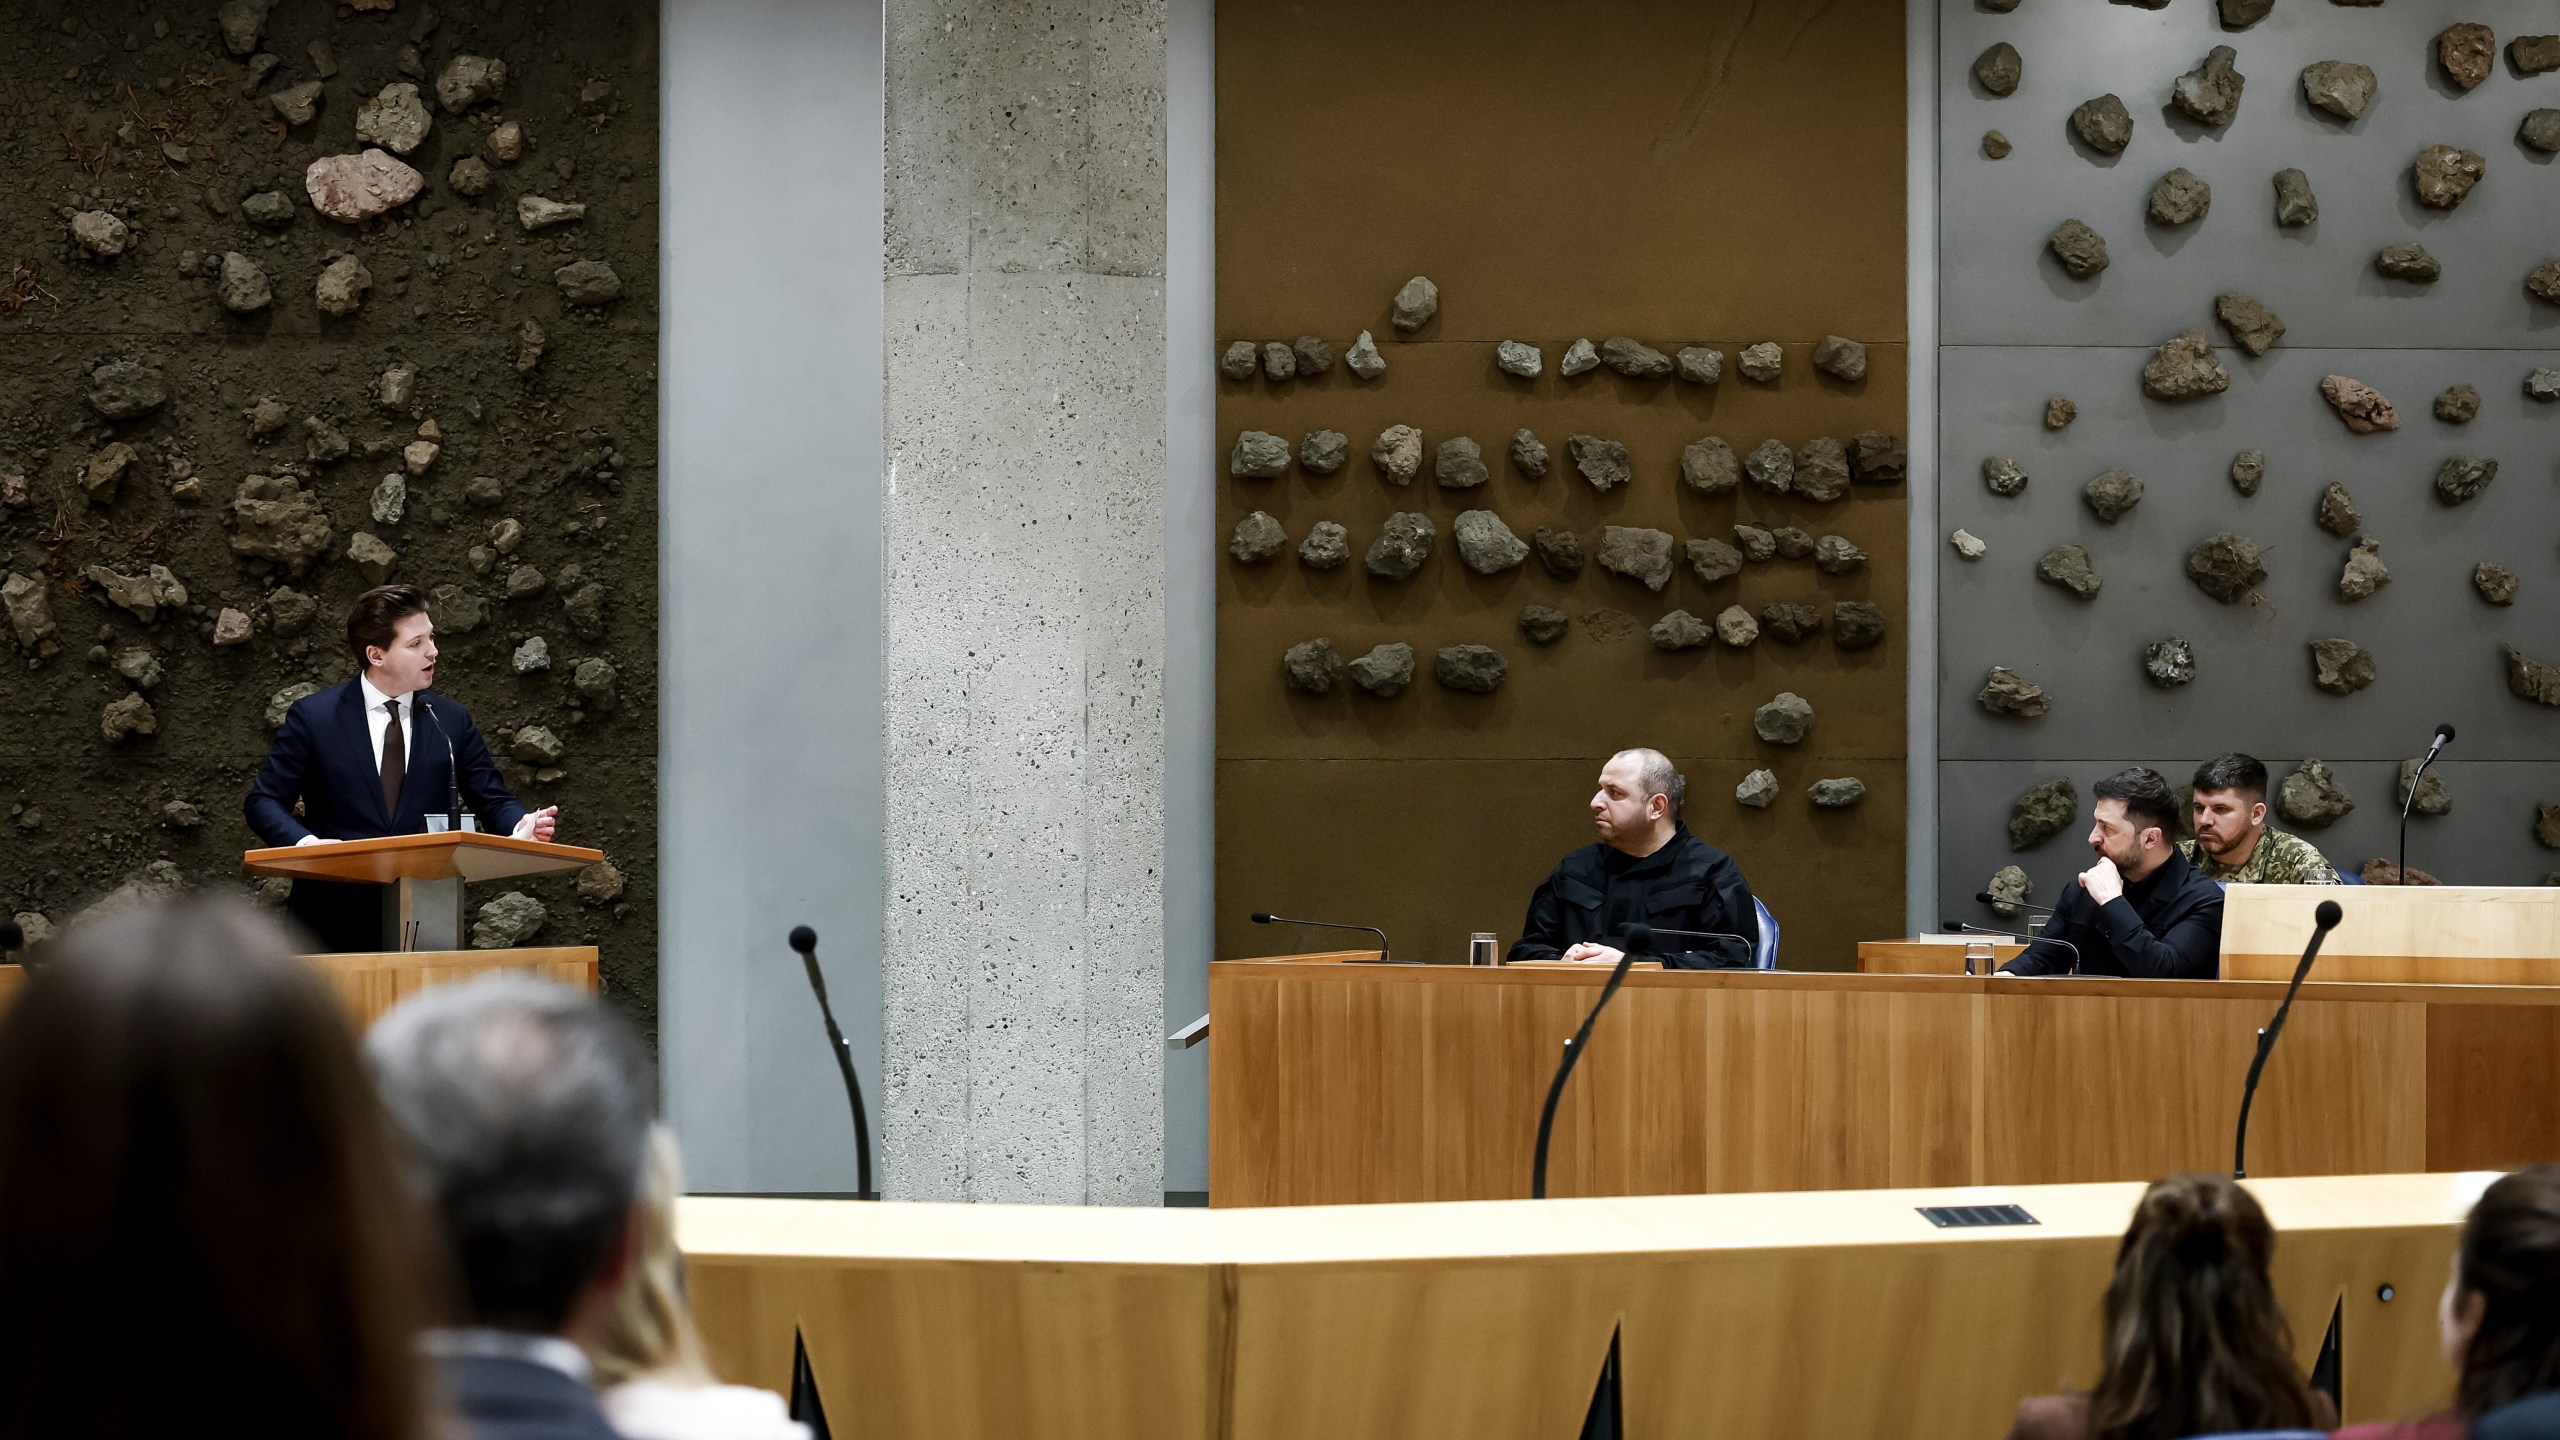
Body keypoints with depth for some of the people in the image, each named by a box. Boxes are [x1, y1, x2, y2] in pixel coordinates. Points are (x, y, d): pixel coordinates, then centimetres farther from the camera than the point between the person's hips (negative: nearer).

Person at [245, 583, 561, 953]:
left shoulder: (452, 721, 8)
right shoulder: (314, 716, 0)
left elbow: (492, 801, 10)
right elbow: (263, 802, 0)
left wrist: (520, 826, -14)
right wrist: (303, 840, -21)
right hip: (335, 923, -2)